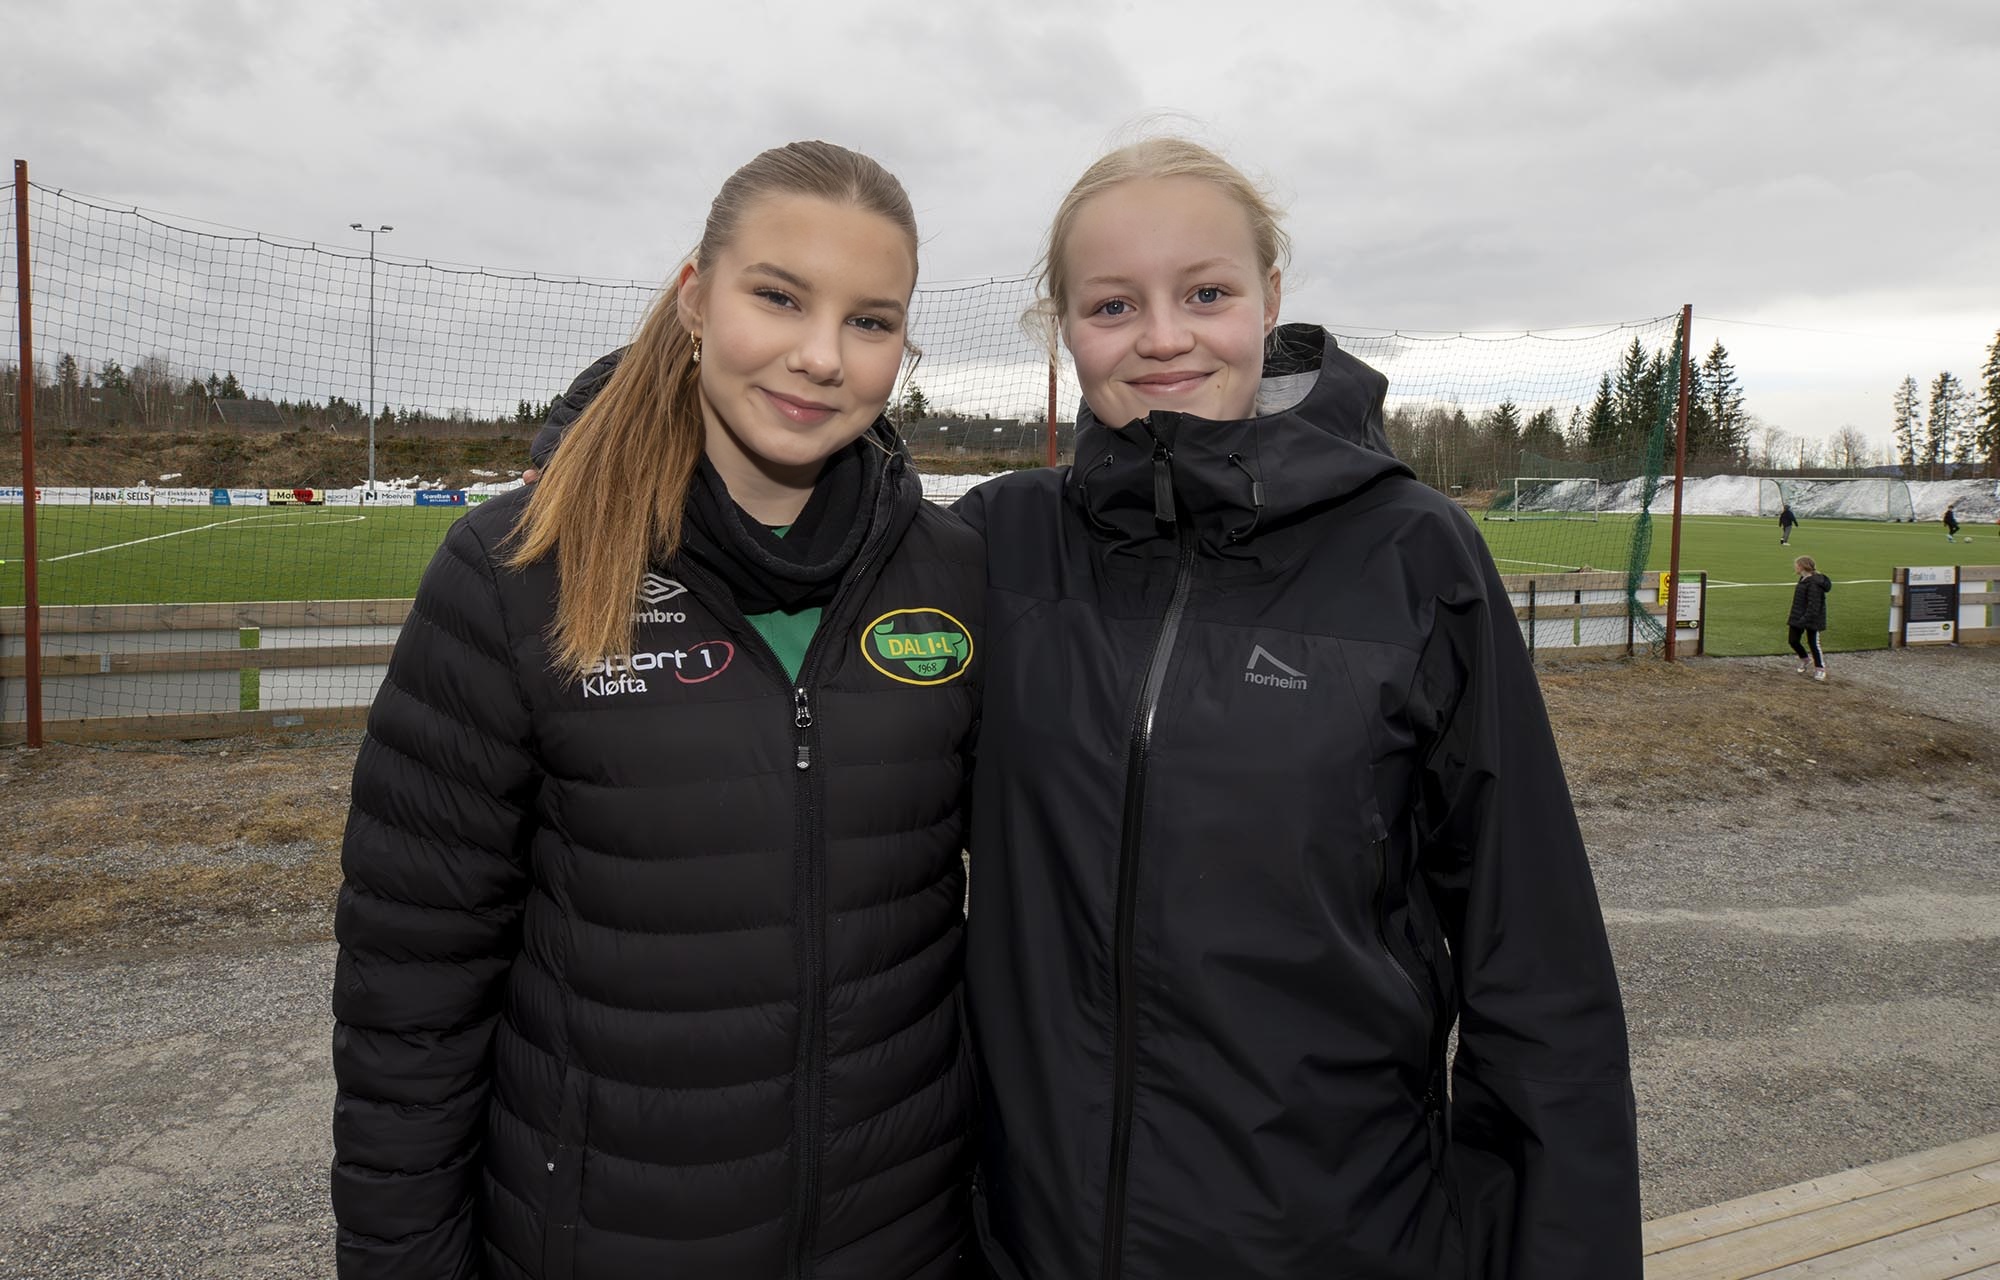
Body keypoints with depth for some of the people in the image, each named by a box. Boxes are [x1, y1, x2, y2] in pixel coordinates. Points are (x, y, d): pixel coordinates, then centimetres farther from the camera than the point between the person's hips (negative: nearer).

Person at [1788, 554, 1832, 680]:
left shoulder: (1814, 583, -22)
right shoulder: (1803, 580, 7)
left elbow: (1813, 605, -25)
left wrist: (1805, 619, -27)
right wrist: (1793, 616, 18)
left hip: (1812, 620, -8)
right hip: (1798, 618, 8)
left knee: (1813, 643, 2)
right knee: (1793, 640, 9)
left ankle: (1820, 668, 18)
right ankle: (1805, 659, 34)